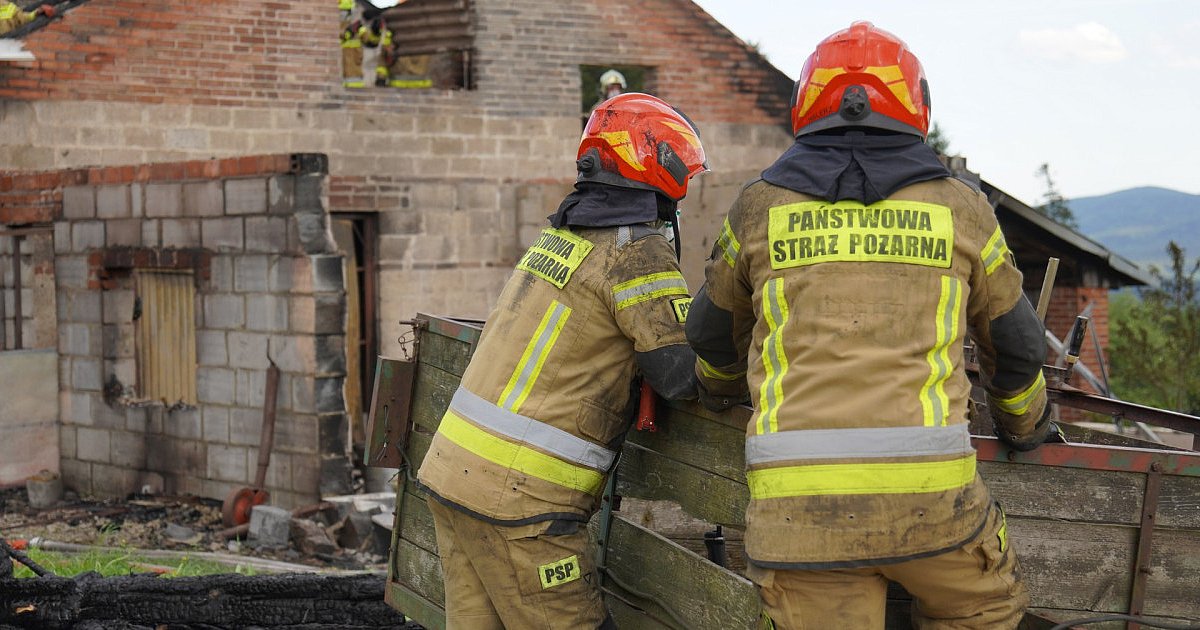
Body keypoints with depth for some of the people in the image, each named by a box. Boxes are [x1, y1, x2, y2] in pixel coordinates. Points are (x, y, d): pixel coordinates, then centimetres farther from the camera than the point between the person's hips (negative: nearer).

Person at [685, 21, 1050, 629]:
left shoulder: (759, 207, 12)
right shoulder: (960, 208, 12)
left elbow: (714, 337, 28)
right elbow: (1014, 345, 24)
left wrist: (721, 395, 51)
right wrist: (1025, 427, 44)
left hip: (793, 500, 1)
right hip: (925, 488, 0)